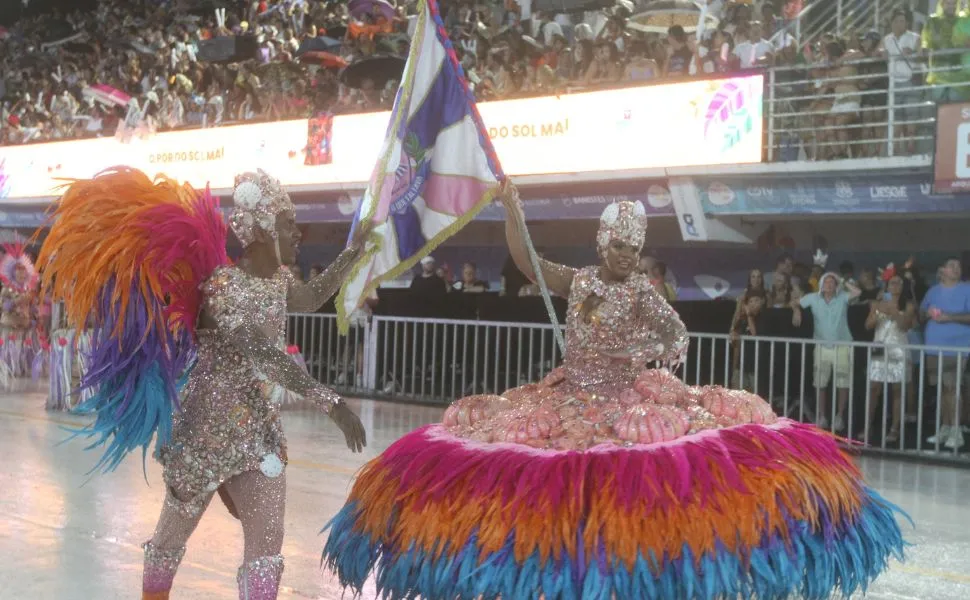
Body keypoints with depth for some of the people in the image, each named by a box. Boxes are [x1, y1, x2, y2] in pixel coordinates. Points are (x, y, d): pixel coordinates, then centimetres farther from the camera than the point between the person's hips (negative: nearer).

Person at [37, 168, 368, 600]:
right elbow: (268, 357, -31)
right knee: (175, 531, 16)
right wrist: (332, 403, -36)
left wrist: (353, 252, 24)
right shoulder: (223, 287, -22)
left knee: (267, 544, 1)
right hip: (209, 426, -6)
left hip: (259, 426, 6)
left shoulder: (277, 279, 3)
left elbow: (310, 299, 27)